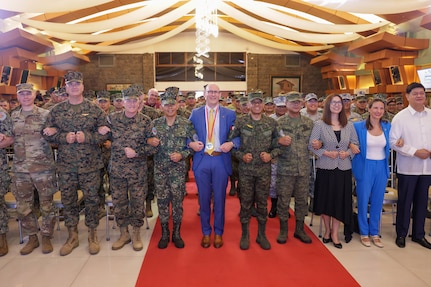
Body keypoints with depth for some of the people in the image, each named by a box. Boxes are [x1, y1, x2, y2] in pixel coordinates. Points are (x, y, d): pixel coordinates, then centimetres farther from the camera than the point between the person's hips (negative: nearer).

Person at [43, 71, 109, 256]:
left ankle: (92, 235, 23)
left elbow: (105, 133, -2)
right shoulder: (56, 110, 5)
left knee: (92, 199, 6)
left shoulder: (94, 109, 0)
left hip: (90, 164, -2)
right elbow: (47, 133, 5)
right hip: (65, 164, 2)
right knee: (68, 200, 11)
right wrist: (64, 137, -12)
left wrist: (87, 137, -16)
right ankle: (72, 236, 27)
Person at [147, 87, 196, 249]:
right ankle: (164, 234, 23)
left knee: (177, 201, 5)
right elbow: (147, 142, 11)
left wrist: (182, 155, -15)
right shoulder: (155, 124, 3)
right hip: (160, 168, 2)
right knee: (162, 200, 8)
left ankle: (177, 234, 22)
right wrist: (150, 141, -12)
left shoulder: (186, 124, -3)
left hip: (178, 169, -2)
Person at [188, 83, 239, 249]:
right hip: (201, 160, 1)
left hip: (221, 161, -1)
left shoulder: (229, 114, 3)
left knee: (220, 198, 8)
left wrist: (231, 143, -17)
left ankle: (218, 233, 26)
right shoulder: (195, 114, 6)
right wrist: (191, 143, -11)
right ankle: (206, 232, 27)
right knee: (204, 198, 10)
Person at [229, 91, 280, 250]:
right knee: (245, 202, 7)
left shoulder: (272, 123, 3)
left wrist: (271, 155, -10)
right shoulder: (240, 122, -1)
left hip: (264, 169, 1)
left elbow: (278, 145, 8)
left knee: (262, 202, 10)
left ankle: (261, 234, 26)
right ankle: (245, 235, 23)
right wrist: (241, 155, -11)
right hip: (246, 169, -1)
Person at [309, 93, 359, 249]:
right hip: (325, 167, -2)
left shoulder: (349, 125, 7)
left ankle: (335, 233, 18)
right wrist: (326, 153, -17)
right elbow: (311, 145, -5)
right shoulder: (319, 124, -3)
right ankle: (327, 230, 28)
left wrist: (348, 153, -9)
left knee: (340, 200, 5)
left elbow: (356, 144, 10)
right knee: (326, 199, 8)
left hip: (344, 168, 2)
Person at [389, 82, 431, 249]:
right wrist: (415, 152, -16)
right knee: (405, 202, 7)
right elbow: (393, 141, -10)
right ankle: (401, 234, 23)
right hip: (408, 167, -4)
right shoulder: (400, 117, -6)